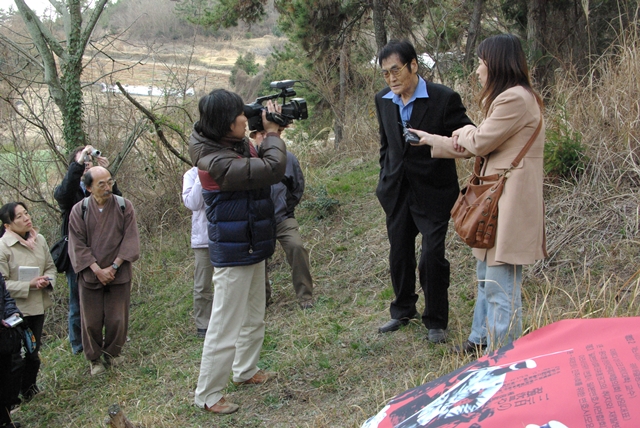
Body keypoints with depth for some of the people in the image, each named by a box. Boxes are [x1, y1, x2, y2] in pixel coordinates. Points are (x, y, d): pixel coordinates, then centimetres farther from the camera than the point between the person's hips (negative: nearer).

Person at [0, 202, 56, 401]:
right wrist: (29, 285, -24)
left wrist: (48, 280, -10)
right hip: (16, 310, -6)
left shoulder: (39, 240, 0)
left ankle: (29, 388, 39)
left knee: (34, 351, 19)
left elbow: (51, 266, 11)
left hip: (38, 306, 6)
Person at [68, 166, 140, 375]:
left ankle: (113, 352, 28)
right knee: (91, 321, 5)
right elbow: (78, 245, -5)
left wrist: (113, 267, -11)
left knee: (117, 319, 5)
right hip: (90, 275, 0)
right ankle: (94, 359, 23)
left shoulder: (124, 206, -4)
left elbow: (130, 240, -4)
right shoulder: (79, 210, -4)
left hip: (119, 274, 0)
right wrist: (97, 270, -13)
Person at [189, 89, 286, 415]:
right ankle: (207, 396, 12)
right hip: (233, 255, -10)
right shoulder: (217, 162, -27)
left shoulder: (239, 146, 2)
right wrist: (272, 133, -13)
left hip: (252, 248, 10)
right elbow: (273, 169, -29)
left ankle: (246, 371, 42)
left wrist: (270, 134, -2)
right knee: (225, 329, 0)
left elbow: (264, 167, 11)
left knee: (254, 318, 24)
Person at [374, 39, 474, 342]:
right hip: (396, 190, 5)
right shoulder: (383, 101, 3)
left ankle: (436, 321, 15)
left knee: (432, 256, -4)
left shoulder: (444, 99, -14)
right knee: (399, 254, 15)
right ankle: (403, 311, 34)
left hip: (432, 191, -5)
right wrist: (385, 178, 13)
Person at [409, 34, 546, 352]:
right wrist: (432, 141, 22)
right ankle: (481, 341, 31)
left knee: (501, 284, -5)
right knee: (487, 275, 19)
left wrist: (465, 132, 9)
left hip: (509, 202, -11)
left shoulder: (515, 99, -17)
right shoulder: (508, 97, 18)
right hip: (496, 198, 11)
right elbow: (478, 146, 19)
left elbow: (479, 143, -14)